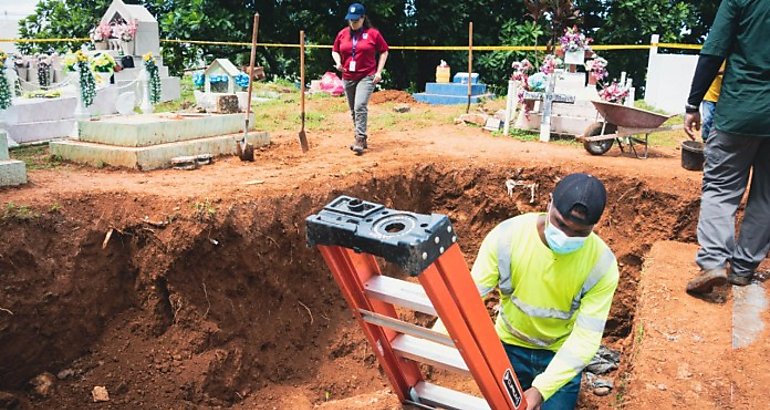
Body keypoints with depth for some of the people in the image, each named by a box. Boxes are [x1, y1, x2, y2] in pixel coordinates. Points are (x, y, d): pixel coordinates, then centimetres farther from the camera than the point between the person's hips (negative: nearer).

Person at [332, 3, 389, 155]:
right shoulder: (342, 34, 6)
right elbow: (335, 51, 16)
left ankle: (360, 139, -19)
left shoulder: (373, 34, -4)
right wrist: (338, 62, -5)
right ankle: (360, 139, 22)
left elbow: (384, 52, 3)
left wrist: (379, 71, -5)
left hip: (367, 77, -5)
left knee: (360, 107, -21)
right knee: (353, 110, 10)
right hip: (348, 78, 5)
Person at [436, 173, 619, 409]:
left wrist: (541, 389, -35)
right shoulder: (507, 235, -25)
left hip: (561, 353, 0)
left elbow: (586, 337, -24)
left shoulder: (602, 264, -25)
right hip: (510, 345, 1)